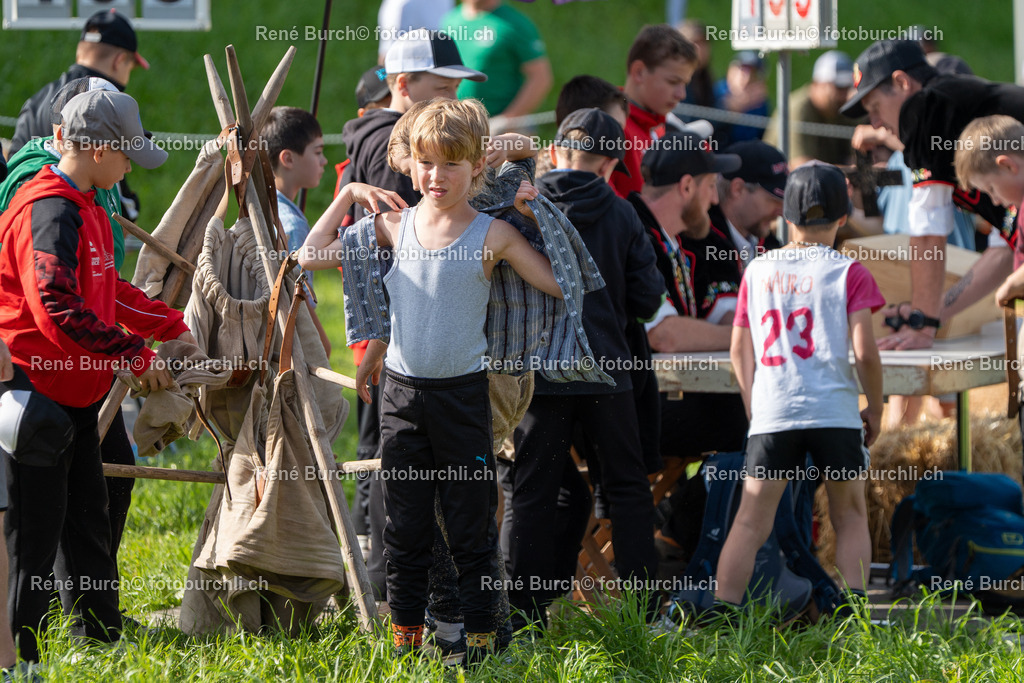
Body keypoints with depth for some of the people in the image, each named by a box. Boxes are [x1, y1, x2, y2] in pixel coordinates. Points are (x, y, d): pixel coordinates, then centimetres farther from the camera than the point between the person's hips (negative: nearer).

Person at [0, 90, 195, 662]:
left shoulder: (85, 207, 14)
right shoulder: (49, 211, -20)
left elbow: (109, 290, 27)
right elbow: (57, 309, -29)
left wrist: (174, 328, 23)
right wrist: (135, 354, -24)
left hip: (77, 396, 10)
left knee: (88, 526, 18)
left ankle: (103, 636, 28)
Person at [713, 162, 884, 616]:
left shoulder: (758, 270, 10)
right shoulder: (847, 273, 0)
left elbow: (739, 349, 11)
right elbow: (865, 352, -6)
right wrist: (875, 409, 7)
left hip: (772, 415, 2)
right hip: (835, 412, -2)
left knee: (750, 523, 2)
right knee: (850, 517, 13)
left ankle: (719, 616, -7)